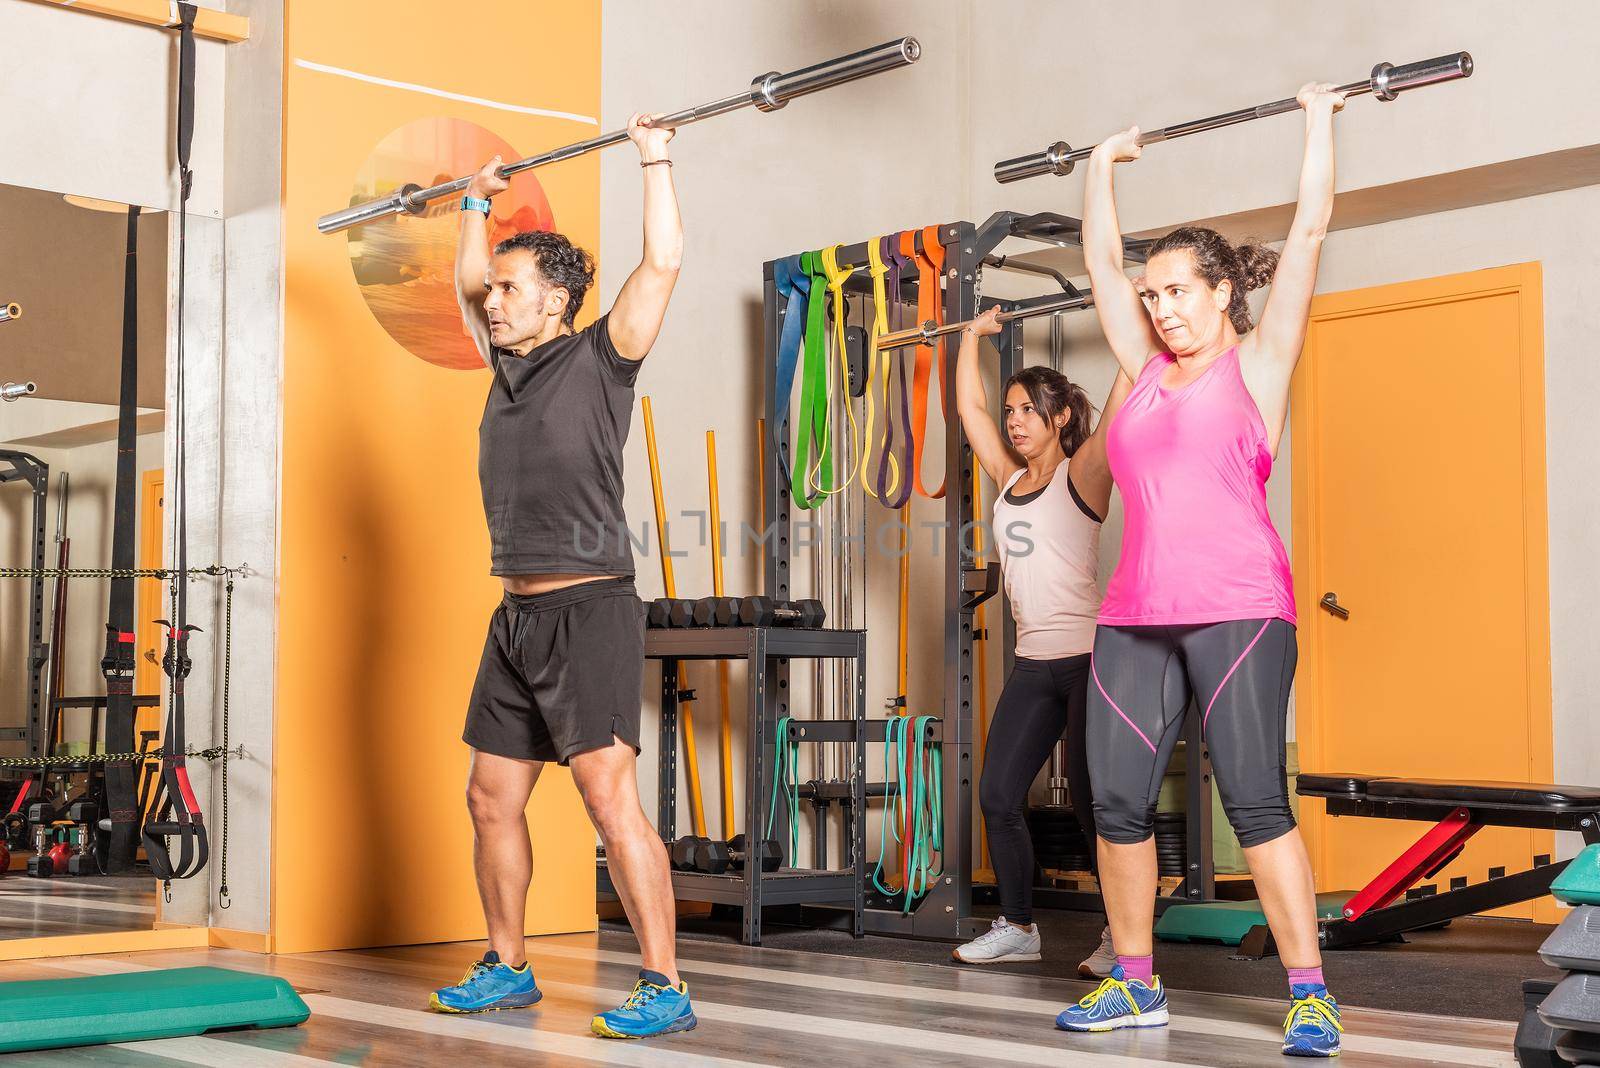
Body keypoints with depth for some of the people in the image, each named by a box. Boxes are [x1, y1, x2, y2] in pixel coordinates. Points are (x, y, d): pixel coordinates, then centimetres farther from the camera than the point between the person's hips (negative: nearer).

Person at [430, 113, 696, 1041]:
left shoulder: (600, 359, -3)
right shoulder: (511, 365, 16)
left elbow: (664, 262, -9)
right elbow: (469, 280, 32)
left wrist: (656, 160, -4)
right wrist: (477, 203, 33)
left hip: (588, 609, -8)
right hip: (517, 616, 8)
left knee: (611, 799, -13)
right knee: (491, 800, 11)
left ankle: (666, 988, -10)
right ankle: (508, 969, 24)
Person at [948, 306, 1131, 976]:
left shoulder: (1081, 475, -5)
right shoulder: (1009, 479, 12)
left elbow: (1121, 402, -17)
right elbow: (969, 407, 21)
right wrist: (972, 337, 29)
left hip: (1087, 657, -7)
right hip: (1033, 664, 7)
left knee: (1092, 802, -4)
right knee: (998, 796, 5)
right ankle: (1017, 927, 18)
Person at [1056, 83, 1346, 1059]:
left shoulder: (1257, 360, 5)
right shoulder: (1148, 369, 17)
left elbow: (1310, 230, 3)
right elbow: (1102, 261, 26)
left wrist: (1320, 123, 9)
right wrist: (1104, 170, 33)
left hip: (1237, 612, -5)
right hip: (1135, 619, 6)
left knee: (1256, 800, -12)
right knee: (1118, 802, 3)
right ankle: (1136, 985, 15)